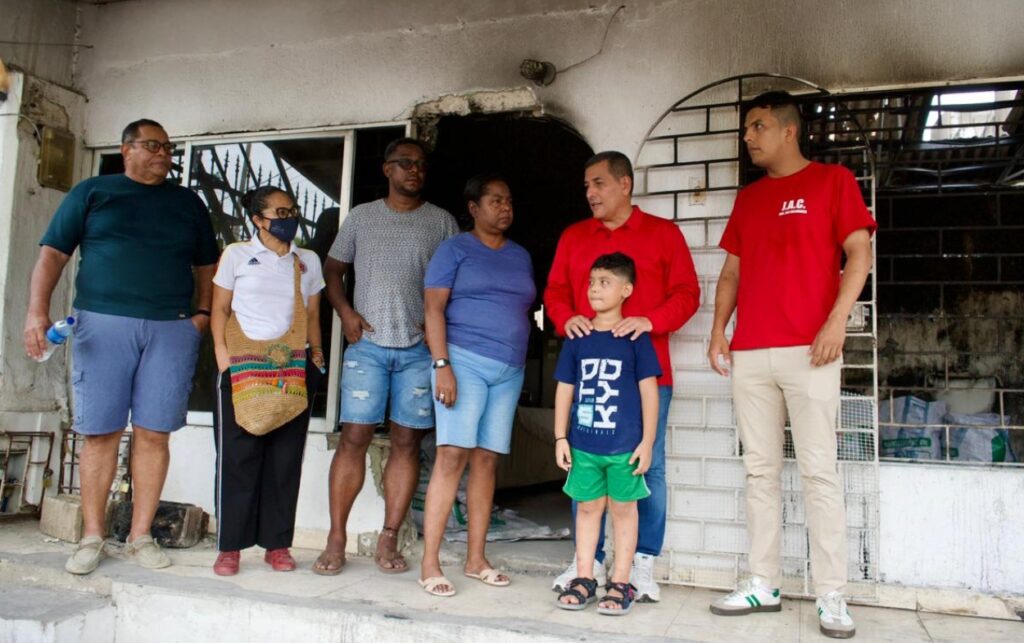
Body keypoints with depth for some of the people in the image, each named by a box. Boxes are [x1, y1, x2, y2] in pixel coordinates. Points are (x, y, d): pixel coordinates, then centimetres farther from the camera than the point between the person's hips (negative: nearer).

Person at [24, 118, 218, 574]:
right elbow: (53, 253, 6)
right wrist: (37, 311, -7)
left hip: (172, 329, 2)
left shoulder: (188, 203, 18)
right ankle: (92, 537, 11)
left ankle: (140, 536, 8)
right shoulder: (91, 192, 12)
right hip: (103, 324, -1)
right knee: (100, 432, 0)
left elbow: (207, 265, 20)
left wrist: (204, 312, 4)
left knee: (153, 433, -1)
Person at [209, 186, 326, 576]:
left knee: (286, 457, 3)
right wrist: (222, 353, -6)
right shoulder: (237, 255, 7)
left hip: (294, 367, 3)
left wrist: (316, 352, 4)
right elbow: (220, 310, 6)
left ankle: (277, 544, 13)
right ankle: (230, 546, 7)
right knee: (237, 455, -2)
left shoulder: (308, 261, 14)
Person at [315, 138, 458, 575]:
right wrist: (345, 312, -1)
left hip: (419, 347, 0)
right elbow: (333, 269, 15)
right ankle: (336, 539, 6)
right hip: (367, 344, 0)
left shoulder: (442, 222, 10)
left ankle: (388, 540, 10)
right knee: (354, 436, -3)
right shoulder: (361, 216, 12)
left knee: (407, 441, 1)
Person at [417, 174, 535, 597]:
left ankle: (475, 559, 12)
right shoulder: (455, 249, 2)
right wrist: (442, 365, -16)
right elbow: (434, 307, -6)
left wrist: (519, 362, 11)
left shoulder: (521, 256, 18)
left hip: (509, 371, 5)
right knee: (453, 454, -12)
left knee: (486, 459, 5)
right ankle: (430, 565, -8)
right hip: (465, 360, -5)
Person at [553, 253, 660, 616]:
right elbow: (565, 389, 8)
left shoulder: (636, 338, -4)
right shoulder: (577, 338, 4)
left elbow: (649, 391, -3)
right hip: (583, 443, 3)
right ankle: (584, 578, 23)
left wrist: (647, 441, -5)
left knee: (623, 508, 9)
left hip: (625, 445, -3)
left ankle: (621, 583, 19)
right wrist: (561, 437, 5)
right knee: (587, 507, 12)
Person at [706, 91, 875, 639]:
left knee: (818, 470, -4)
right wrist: (718, 329, 7)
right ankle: (763, 584, 13)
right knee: (760, 470, 6)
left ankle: (831, 597, 4)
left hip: (809, 350, -5)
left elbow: (859, 254, -2)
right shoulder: (747, 199, 20)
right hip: (749, 353, 5)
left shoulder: (833, 180, 6)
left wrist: (837, 320, -13)